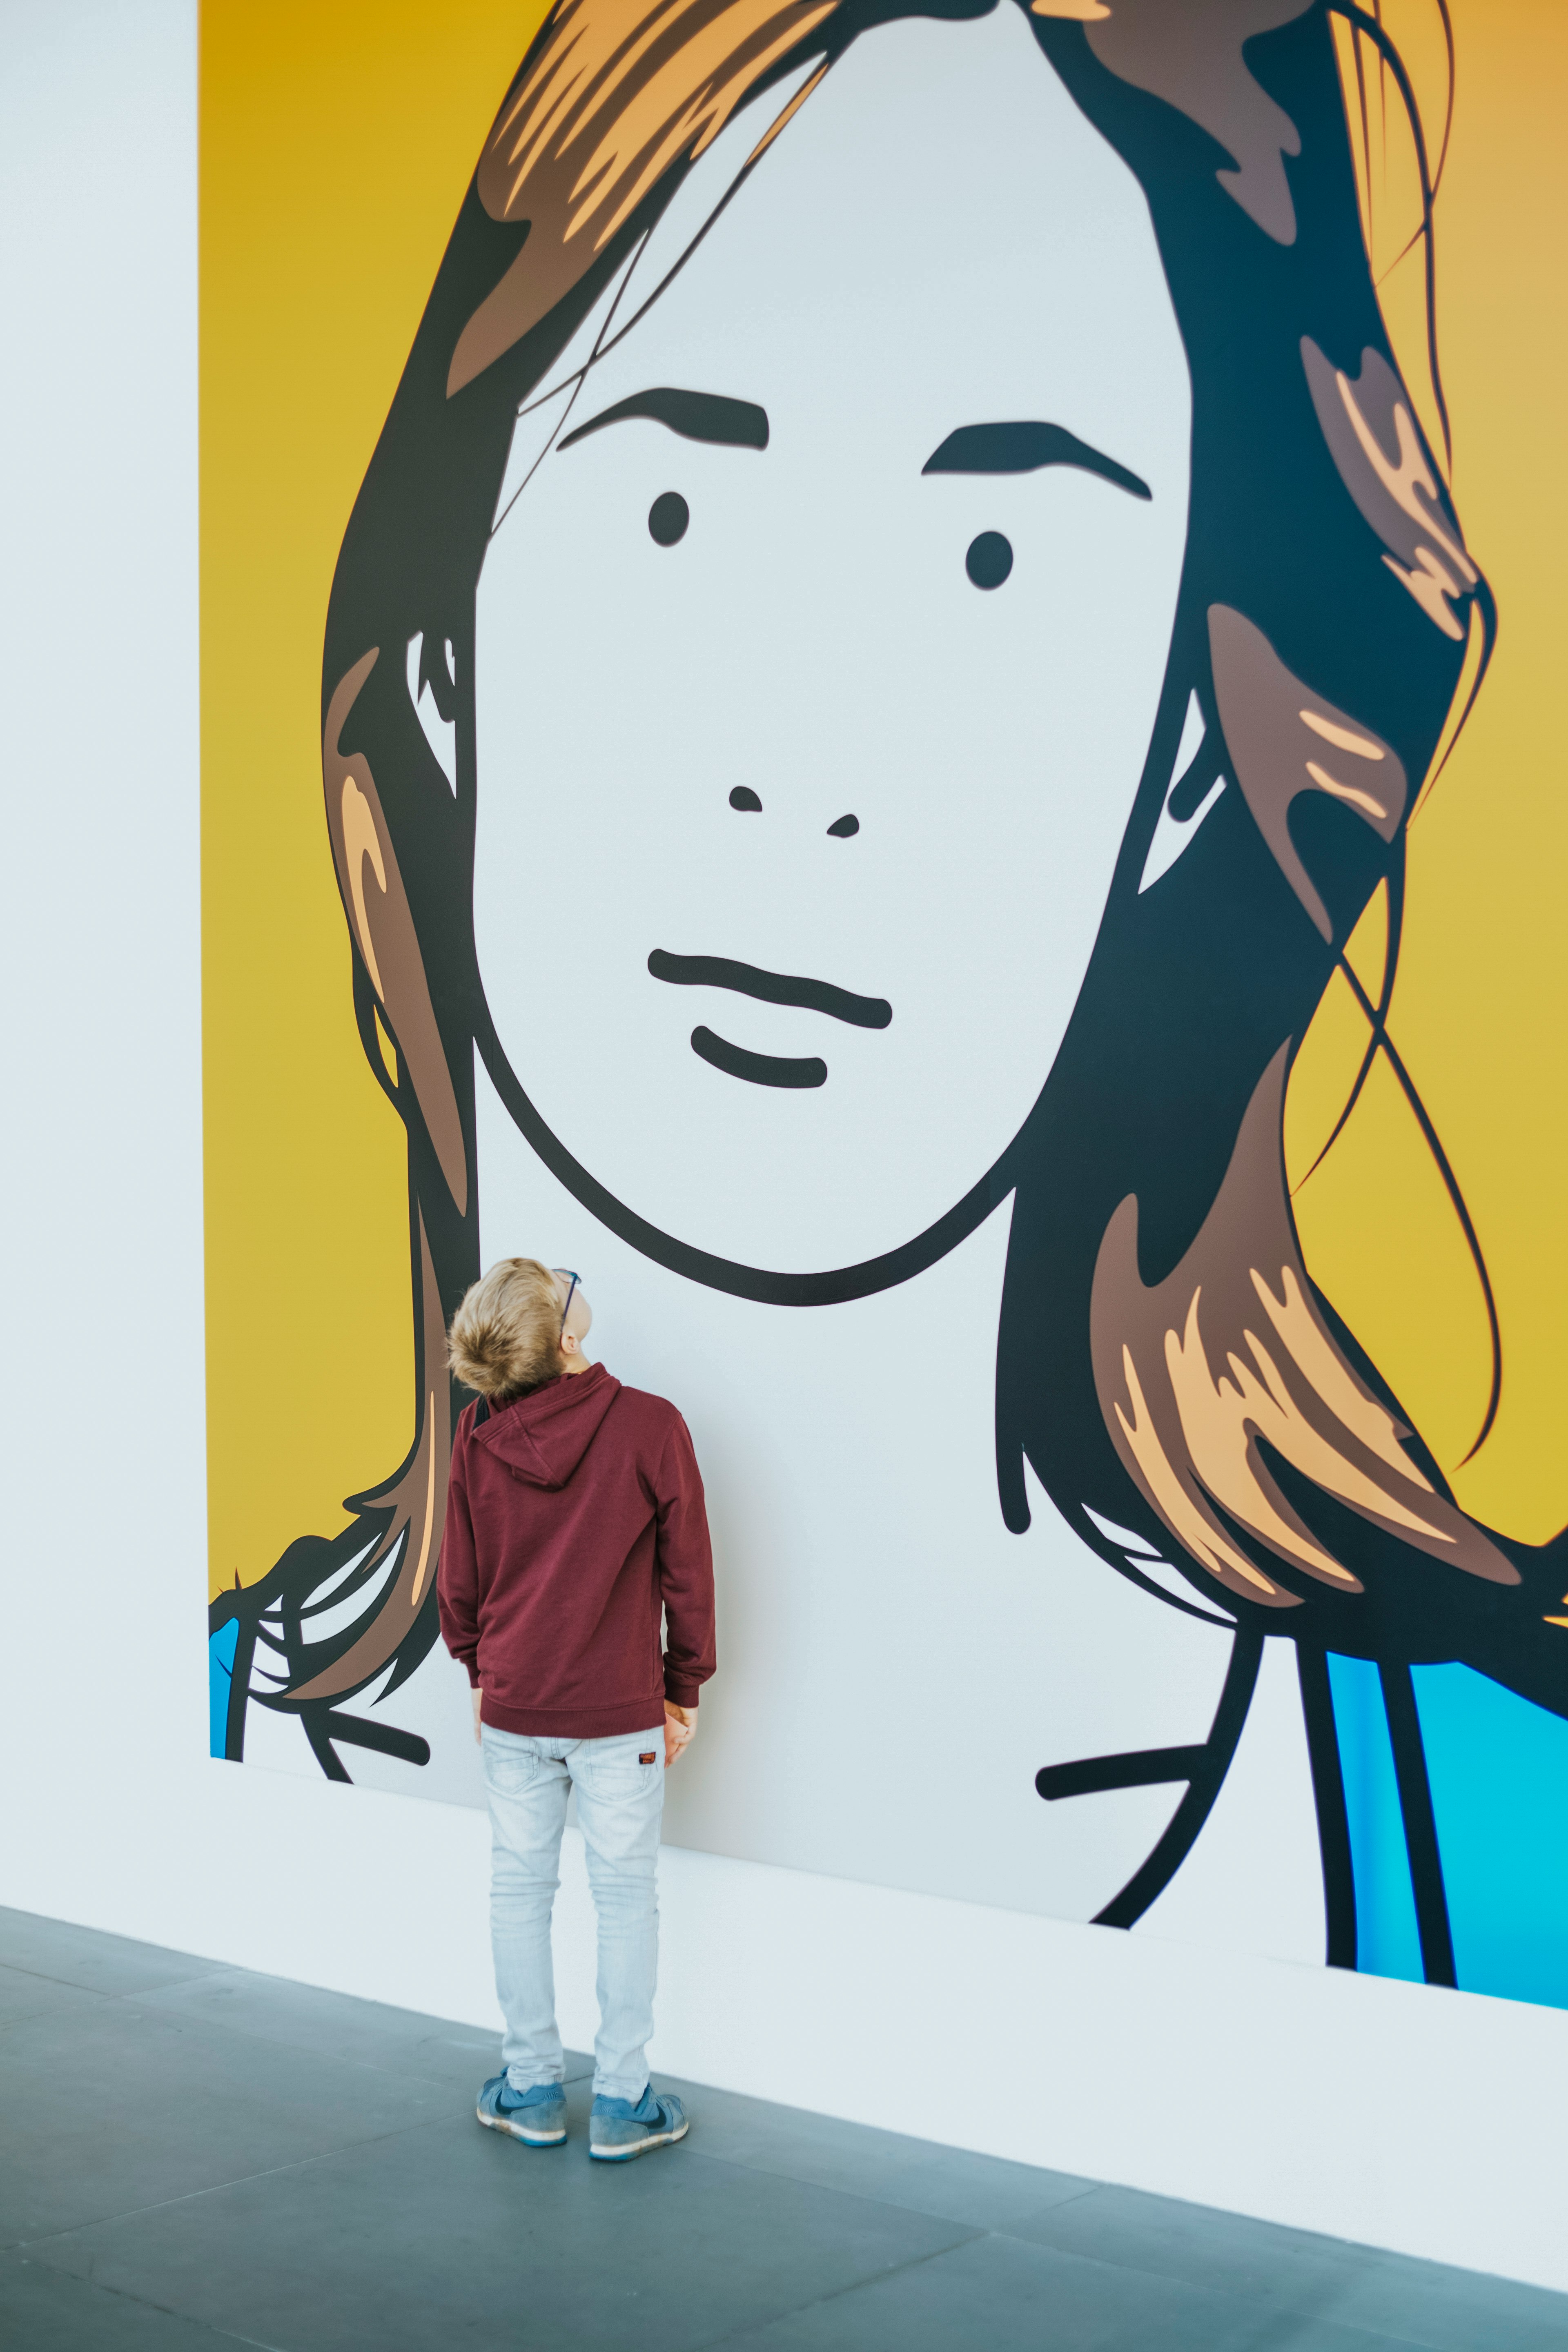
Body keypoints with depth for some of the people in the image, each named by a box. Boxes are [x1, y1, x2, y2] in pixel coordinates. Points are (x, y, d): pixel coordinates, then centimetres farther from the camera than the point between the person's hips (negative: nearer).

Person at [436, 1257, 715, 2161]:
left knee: (521, 1889, 14)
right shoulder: (650, 1426, -14)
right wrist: (682, 1689, 6)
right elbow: (687, 1569, -7)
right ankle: (623, 2102, 13)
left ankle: (530, 2089, 23)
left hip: (513, 1707, 3)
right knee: (626, 1897, 7)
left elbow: (460, 1573, 4)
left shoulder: (479, 1435, -6)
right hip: (619, 1712, -3)